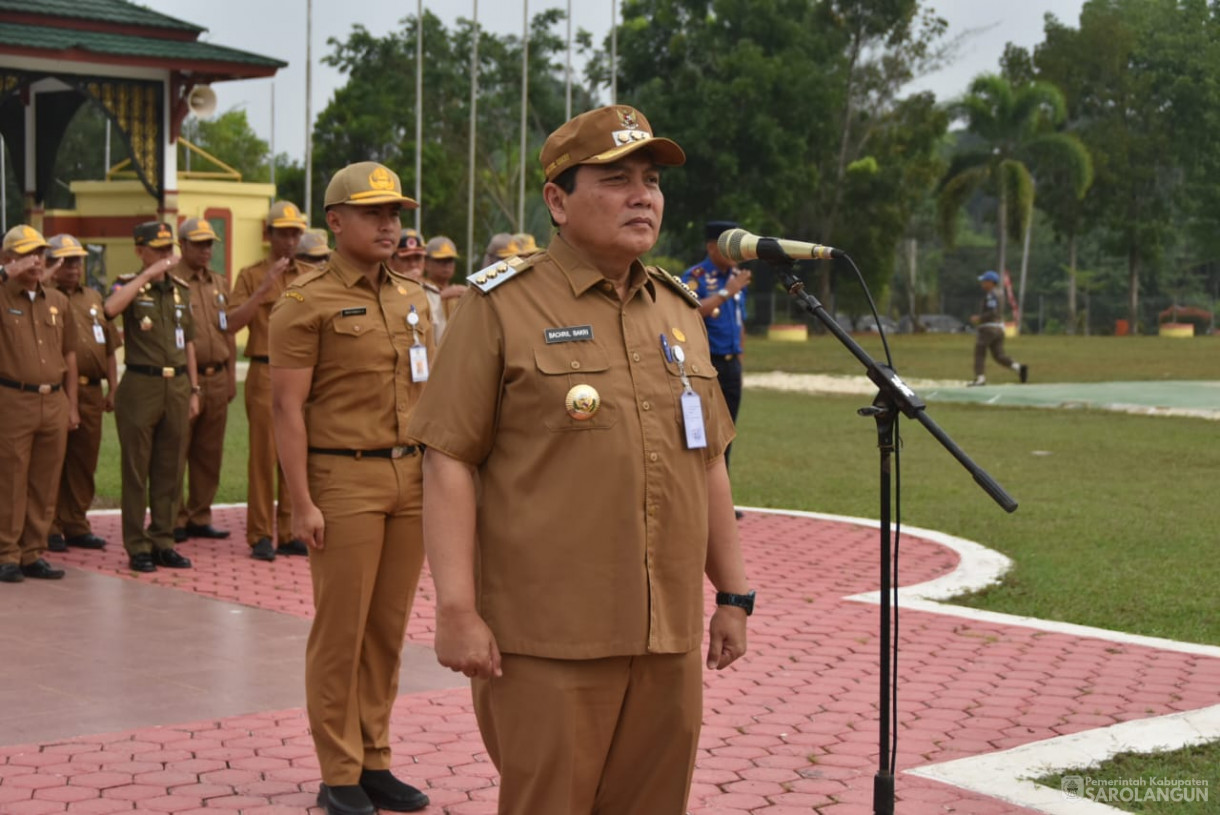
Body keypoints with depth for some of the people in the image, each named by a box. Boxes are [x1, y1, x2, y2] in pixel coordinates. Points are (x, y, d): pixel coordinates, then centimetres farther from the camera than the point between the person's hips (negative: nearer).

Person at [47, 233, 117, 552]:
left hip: (91, 391, 6)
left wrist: (112, 387, 14)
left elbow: (110, 346, 19)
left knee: (84, 463, 10)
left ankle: (76, 525, 19)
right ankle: (49, 528, 6)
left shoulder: (94, 298, 18)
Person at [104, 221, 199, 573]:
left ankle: (162, 541, 17)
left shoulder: (181, 289, 13)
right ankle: (137, 547, 7)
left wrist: (193, 390, 13)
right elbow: (111, 308, -27)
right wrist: (148, 274, -24)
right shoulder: (129, 285, -2)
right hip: (141, 387, -5)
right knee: (136, 471, 1)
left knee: (170, 469, 8)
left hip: (177, 386, 5)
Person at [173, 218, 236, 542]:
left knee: (209, 454, 10)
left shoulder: (220, 284, 16)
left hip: (217, 379, 6)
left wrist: (231, 377, 14)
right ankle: (174, 519, 7)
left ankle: (200, 517, 18)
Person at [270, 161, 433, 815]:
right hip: (343, 480, -6)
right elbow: (288, 409, -9)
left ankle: (375, 762, 20)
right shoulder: (305, 304, -5)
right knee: (341, 631, 0)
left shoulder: (412, 300, 14)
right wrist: (302, 503, -15)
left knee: (388, 627, 10)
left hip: (410, 479, 6)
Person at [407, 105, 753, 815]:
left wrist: (734, 595, 17)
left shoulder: (679, 311, 15)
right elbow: (449, 461, -8)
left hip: (669, 640, 6)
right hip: (548, 644, -6)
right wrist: (456, 609, -15)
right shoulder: (503, 307, -4)